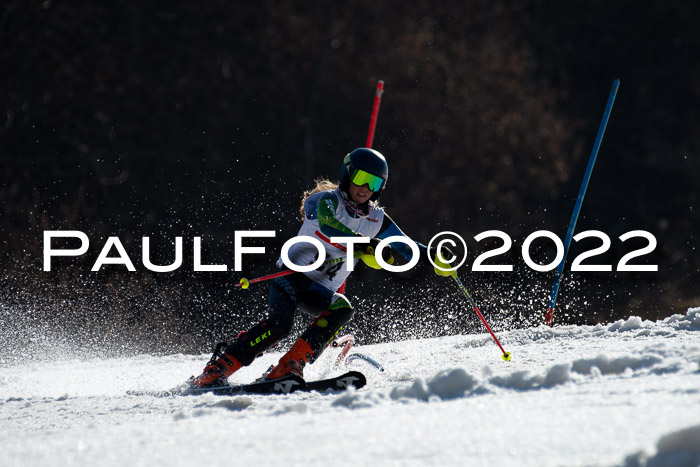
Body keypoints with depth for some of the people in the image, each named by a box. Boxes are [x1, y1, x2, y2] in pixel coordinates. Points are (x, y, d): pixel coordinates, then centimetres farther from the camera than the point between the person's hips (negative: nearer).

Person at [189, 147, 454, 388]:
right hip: (292, 277, -6)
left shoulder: (377, 220, 10)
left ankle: (289, 367, -31)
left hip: (322, 291, 6)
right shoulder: (326, 200, -8)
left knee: (342, 309, -26)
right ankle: (214, 372, -25)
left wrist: (434, 257, -10)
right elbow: (328, 225, -31)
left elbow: (407, 249, 12)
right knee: (280, 323, -29)